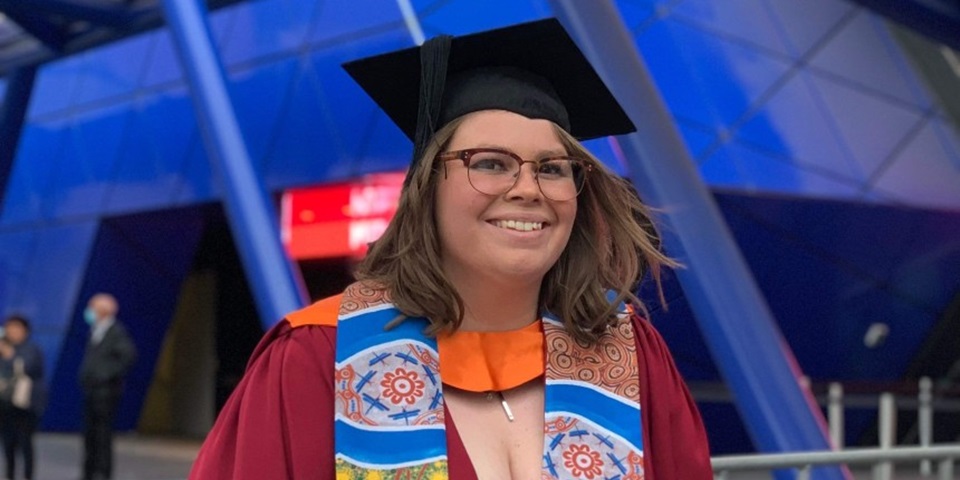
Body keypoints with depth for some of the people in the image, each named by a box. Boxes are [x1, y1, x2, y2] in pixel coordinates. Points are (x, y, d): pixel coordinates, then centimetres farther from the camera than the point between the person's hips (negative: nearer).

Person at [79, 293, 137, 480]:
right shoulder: (94, 332, 15)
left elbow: (130, 355, -20)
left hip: (106, 391, -8)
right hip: (91, 390, 8)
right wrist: (85, 376, 13)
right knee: (90, 434, 11)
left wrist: (110, 373, -18)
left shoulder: (116, 332, -9)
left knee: (103, 433, -8)